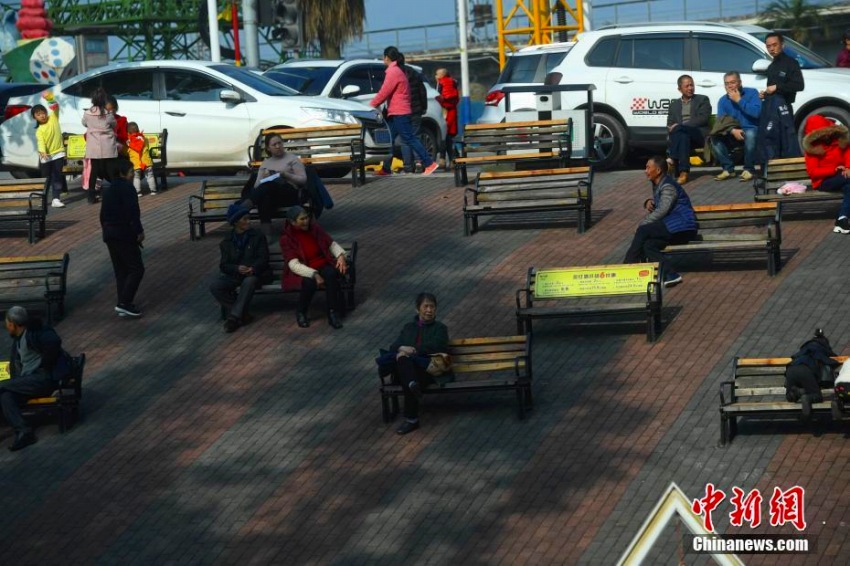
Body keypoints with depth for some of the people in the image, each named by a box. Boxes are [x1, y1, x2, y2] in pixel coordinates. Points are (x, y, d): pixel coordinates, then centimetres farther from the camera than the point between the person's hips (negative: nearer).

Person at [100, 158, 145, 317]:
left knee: (120, 270, 13)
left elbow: (103, 213, 21)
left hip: (109, 234, 9)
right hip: (124, 235, -9)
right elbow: (132, 213, -20)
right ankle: (124, 303, -13)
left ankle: (123, 304, 14)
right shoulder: (127, 188, -13)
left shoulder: (108, 188, 15)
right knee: (136, 269, -6)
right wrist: (139, 231, -13)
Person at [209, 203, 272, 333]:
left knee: (248, 282, -39)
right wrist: (237, 268, -21)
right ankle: (242, 314, -21)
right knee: (215, 287, -24)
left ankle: (234, 317, -36)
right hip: (234, 275, 3)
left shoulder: (258, 236, 4)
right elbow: (224, 265, 2)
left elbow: (263, 258, -4)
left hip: (255, 273, -3)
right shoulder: (227, 241, 9)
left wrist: (253, 268, -26)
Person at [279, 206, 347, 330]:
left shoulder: (315, 228, 0)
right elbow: (294, 264, -18)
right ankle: (301, 313, -8)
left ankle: (333, 313, -24)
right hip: (303, 271, -3)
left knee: (331, 274, -31)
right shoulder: (286, 238, -10)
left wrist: (341, 255, -13)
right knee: (310, 283, -36)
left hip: (322, 266, 3)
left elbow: (332, 244, 9)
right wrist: (314, 274, -31)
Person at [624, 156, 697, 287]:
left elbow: (662, 210, -21)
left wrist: (642, 224, -18)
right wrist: (649, 202, 9)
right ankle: (670, 275, -25)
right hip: (671, 227, 9)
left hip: (682, 226, -9)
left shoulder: (668, 186, -11)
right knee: (648, 245, -18)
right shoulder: (657, 185, 18)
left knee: (643, 231, -22)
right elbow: (657, 204, 34)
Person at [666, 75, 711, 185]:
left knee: (679, 129, -35)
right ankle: (683, 171, -45)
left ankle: (672, 162, -40)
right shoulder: (674, 104, 24)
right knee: (683, 136, -37)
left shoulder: (702, 100, 14)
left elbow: (703, 119, -2)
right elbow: (670, 124, 15)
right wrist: (670, 134, -12)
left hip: (699, 134, -2)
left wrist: (680, 126, -14)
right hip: (682, 134, 2)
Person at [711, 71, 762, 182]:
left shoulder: (751, 93, -5)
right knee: (715, 137, -24)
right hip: (732, 133, 4)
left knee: (750, 135, -39)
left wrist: (739, 100, -17)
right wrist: (733, 130, -24)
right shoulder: (723, 100, 5)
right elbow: (721, 121, -4)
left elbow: (756, 112, -20)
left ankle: (748, 169, -22)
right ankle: (728, 169, -13)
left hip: (751, 129, -3)